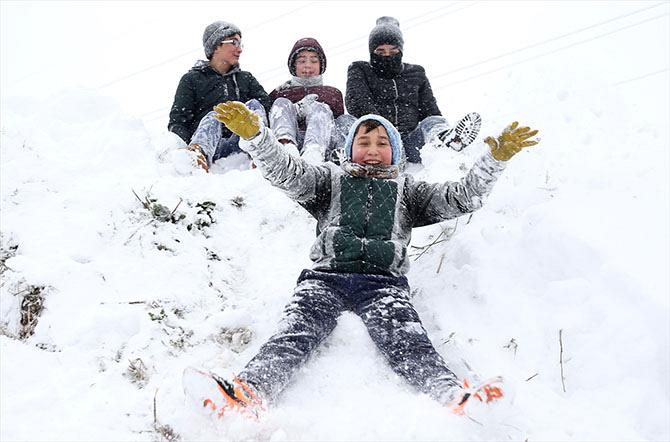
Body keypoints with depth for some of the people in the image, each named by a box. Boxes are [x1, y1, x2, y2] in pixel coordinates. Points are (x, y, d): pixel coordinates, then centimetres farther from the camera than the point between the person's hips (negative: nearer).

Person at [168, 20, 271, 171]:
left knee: (255, 104, -18)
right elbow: (177, 121, 7)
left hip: (237, 145, 2)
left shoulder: (246, 79, 28)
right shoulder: (192, 80, 18)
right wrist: (184, 146, -16)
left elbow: (268, 105, 10)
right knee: (212, 117, -32)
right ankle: (198, 152, -68)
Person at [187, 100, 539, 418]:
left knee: (405, 339, -30)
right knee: (297, 331, -29)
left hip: (383, 281, 0)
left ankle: (453, 398, -54)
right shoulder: (331, 179, 28)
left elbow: (461, 198, 21)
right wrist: (253, 134, -7)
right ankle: (250, 393, -52)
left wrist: (495, 158, 6)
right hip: (326, 276, 0)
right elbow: (286, 172, 11)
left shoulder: (405, 189, 31)